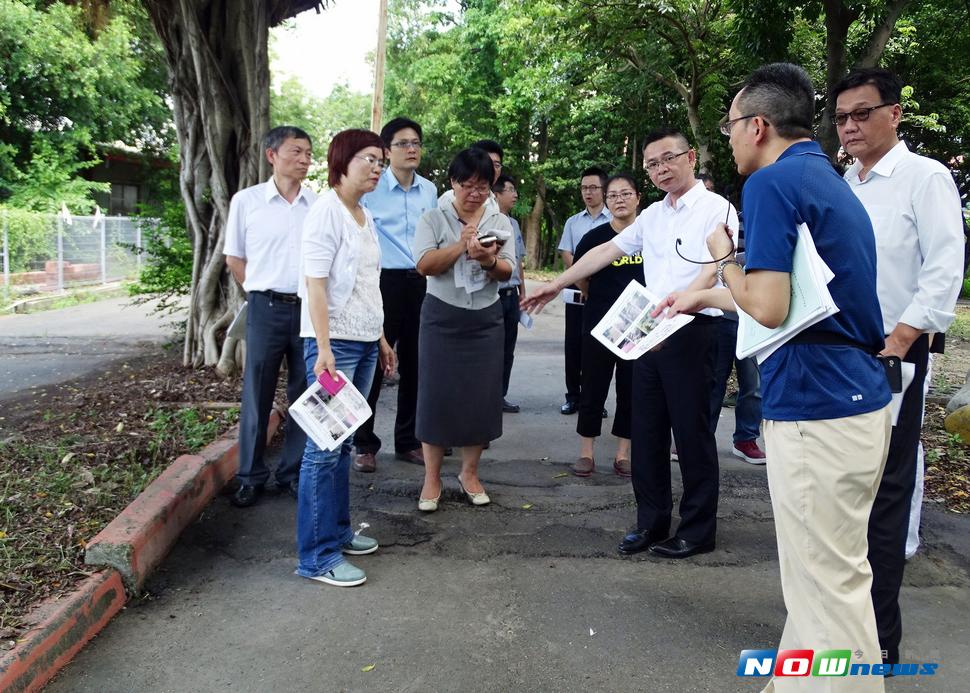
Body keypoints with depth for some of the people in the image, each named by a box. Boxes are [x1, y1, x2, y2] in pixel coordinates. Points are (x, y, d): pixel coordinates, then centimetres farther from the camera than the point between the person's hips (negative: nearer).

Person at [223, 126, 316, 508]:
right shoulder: (246, 200, 1)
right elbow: (234, 259, 8)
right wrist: (262, 293, 4)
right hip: (266, 308, -1)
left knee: (305, 397, 8)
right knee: (257, 397, 4)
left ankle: (294, 473, 22)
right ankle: (251, 477, 17)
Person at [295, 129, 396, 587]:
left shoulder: (365, 216, 15)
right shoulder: (326, 211, -10)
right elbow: (315, 284, -16)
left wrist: (381, 339, 21)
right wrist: (324, 349, -22)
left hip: (364, 343, 8)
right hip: (333, 342, -8)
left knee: (343, 443, 14)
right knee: (325, 446, -5)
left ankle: (337, 532, 26)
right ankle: (317, 556, 2)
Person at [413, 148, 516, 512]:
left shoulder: (500, 221, 6)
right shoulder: (434, 218, -1)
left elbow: (507, 272, 0)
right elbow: (424, 265, -13)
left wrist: (488, 260, -21)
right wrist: (461, 245, -23)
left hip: (486, 318, 3)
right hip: (442, 316, -2)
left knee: (481, 395, 4)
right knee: (437, 394, -2)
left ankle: (469, 472, 21)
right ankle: (432, 478, 10)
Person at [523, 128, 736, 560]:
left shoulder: (716, 209, -6)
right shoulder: (652, 215, 16)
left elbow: (715, 269, -19)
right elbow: (607, 250, 21)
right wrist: (557, 284, 20)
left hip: (691, 330, -7)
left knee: (692, 433, 1)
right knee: (646, 431, 10)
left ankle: (697, 531, 14)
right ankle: (651, 523, 23)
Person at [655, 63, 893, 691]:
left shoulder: (774, 182, -13)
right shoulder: (831, 181, 17)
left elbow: (767, 308, -21)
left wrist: (724, 260, -3)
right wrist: (706, 298, 32)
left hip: (817, 408, -10)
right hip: (859, 398, 10)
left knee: (829, 581, 1)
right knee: (827, 571, 20)